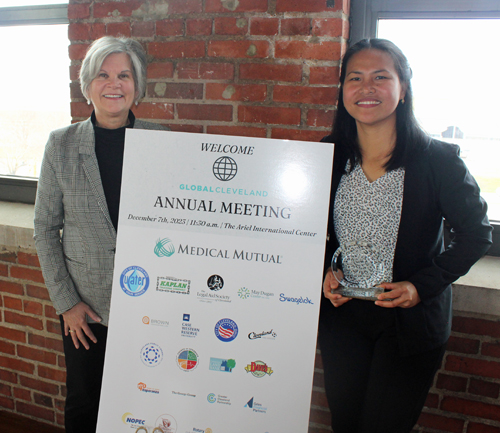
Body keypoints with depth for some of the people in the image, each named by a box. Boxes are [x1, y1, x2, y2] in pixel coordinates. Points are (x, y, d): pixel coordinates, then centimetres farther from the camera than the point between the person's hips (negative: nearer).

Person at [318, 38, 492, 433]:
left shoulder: (438, 160, -14)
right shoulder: (329, 156, -3)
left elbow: (476, 234, -6)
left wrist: (422, 286, -15)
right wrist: (327, 269, -5)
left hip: (410, 321, -3)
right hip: (342, 315, 4)